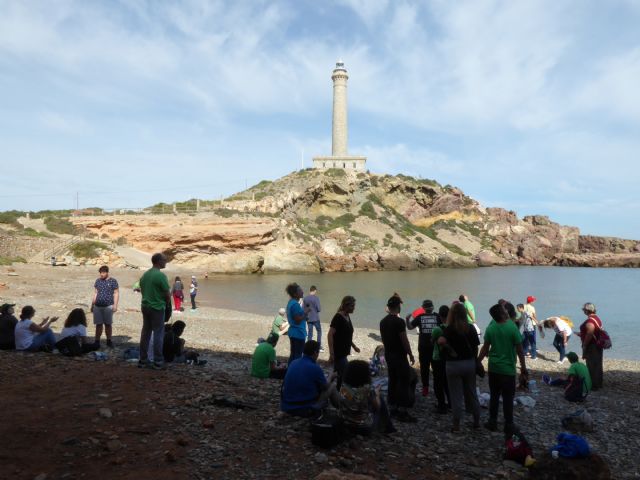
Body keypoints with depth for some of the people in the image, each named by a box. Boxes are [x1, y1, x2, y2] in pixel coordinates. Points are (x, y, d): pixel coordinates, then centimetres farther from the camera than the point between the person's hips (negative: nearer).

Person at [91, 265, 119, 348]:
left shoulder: (113, 281, -2)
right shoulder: (98, 280, 10)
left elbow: (116, 293, -2)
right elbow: (95, 293, 16)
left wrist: (115, 305, -8)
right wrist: (92, 304, 13)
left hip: (108, 306, -3)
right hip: (97, 306, 3)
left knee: (108, 324, 5)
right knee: (98, 324, 5)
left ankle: (109, 341, 16)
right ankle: (97, 341, 11)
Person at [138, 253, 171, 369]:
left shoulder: (144, 275, 9)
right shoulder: (161, 275, -15)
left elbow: (142, 290, 15)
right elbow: (168, 294, -12)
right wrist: (167, 305, 6)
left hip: (145, 306, 7)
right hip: (157, 308, -7)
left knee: (145, 333, 12)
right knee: (158, 334, -1)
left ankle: (143, 360, 17)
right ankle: (158, 362, 2)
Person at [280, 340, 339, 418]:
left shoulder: (293, 363, 2)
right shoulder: (315, 368, -16)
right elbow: (326, 387, 2)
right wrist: (331, 377, 25)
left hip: (286, 408, 6)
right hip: (306, 410, -6)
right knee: (332, 385, 12)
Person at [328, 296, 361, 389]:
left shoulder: (347, 317, 9)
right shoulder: (338, 317, -18)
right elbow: (330, 335, -21)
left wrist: (354, 346, 22)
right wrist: (331, 353, -24)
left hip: (343, 352, 9)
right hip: (338, 352, -9)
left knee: (337, 374, 14)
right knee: (344, 376, -6)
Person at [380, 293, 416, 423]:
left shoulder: (383, 321, 8)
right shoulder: (399, 321, -17)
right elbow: (404, 340, -16)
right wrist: (411, 355, -7)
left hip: (388, 355, 8)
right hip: (399, 356, -8)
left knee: (393, 380, 13)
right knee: (404, 382, -3)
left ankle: (392, 409, 18)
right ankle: (402, 413, -3)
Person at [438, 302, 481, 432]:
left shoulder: (450, 329, -14)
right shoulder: (471, 328, -3)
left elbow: (441, 340, -33)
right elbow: (475, 347, 2)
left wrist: (449, 349, -14)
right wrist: (474, 361, 13)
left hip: (454, 364, -4)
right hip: (470, 363, 4)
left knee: (456, 395, 6)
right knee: (472, 393, 18)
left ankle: (456, 424, 14)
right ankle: (477, 421, 28)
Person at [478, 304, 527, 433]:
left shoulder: (490, 328, -5)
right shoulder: (513, 328, -15)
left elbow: (485, 348, 0)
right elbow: (519, 350, -9)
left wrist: (478, 362, 12)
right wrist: (523, 366, 2)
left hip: (493, 368, 3)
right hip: (508, 369, -3)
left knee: (494, 396, 14)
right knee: (508, 398, 8)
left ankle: (492, 422, 19)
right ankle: (508, 425, 15)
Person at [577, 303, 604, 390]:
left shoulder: (590, 321, -21)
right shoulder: (597, 318, 11)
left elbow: (589, 335, -25)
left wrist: (584, 346, -17)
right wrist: (582, 334, 22)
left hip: (591, 346, -10)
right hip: (598, 345, 10)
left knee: (592, 366, -2)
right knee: (597, 365, 17)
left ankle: (594, 385, 4)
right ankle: (598, 384, 26)